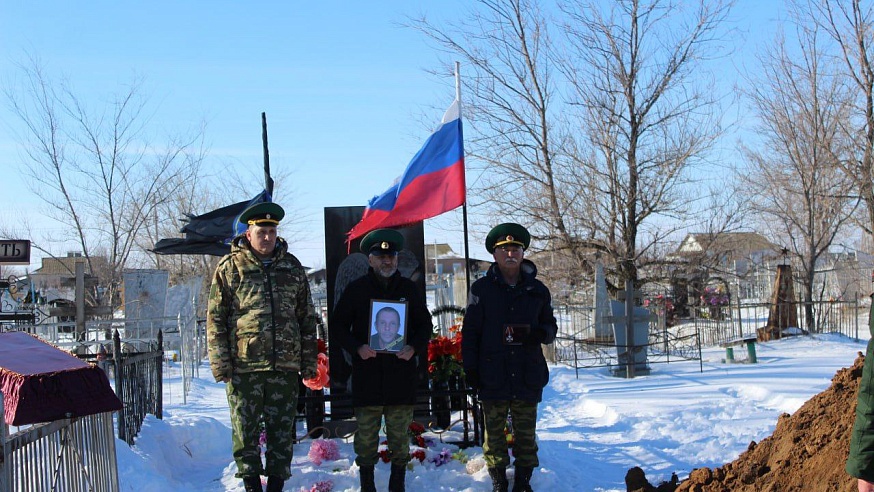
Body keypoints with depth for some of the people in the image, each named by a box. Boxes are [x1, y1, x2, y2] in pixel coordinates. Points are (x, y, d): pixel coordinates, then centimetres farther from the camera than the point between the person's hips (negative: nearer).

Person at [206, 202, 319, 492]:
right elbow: (215, 318, 1)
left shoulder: (291, 266, 12)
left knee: (282, 429, 8)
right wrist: (220, 364, -6)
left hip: (286, 365, 3)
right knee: (245, 429, 3)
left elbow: (307, 317, 14)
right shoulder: (230, 267, 3)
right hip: (243, 365, -2)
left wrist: (309, 362, 9)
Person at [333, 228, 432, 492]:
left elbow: (425, 324, 14)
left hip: (402, 371, 1)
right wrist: (357, 348, -10)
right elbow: (338, 324, 6)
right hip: (367, 375, -1)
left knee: (400, 434, 6)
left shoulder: (410, 288, 9)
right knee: (366, 434, 3)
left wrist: (414, 347, -5)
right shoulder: (356, 289, 4)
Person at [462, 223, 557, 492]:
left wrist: (541, 333, -9)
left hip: (528, 376, 2)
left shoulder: (537, 290, 10)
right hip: (492, 376, -1)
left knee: (526, 434, 6)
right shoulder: (481, 288, 4)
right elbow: (470, 331, 3)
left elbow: (550, 326, 16)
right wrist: (470, 368, -4)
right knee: (494, 432, 4)